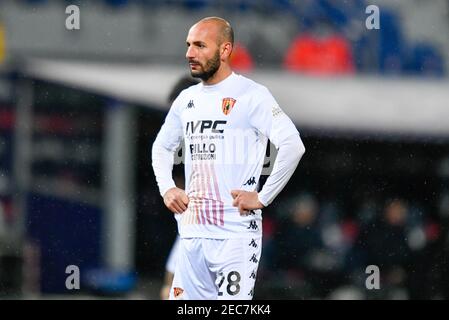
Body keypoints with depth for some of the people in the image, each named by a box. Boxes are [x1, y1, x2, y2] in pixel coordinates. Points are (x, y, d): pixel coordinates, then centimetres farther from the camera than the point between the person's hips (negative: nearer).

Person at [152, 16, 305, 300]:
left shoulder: (251, 95, -9)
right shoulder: (187, 99, 15)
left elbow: (293, 146, -18)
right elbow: (162, 147, 31)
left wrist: (263, 198, -16)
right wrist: (166, 188, 14)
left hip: (235, 235, -7)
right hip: (192, 234, 7)